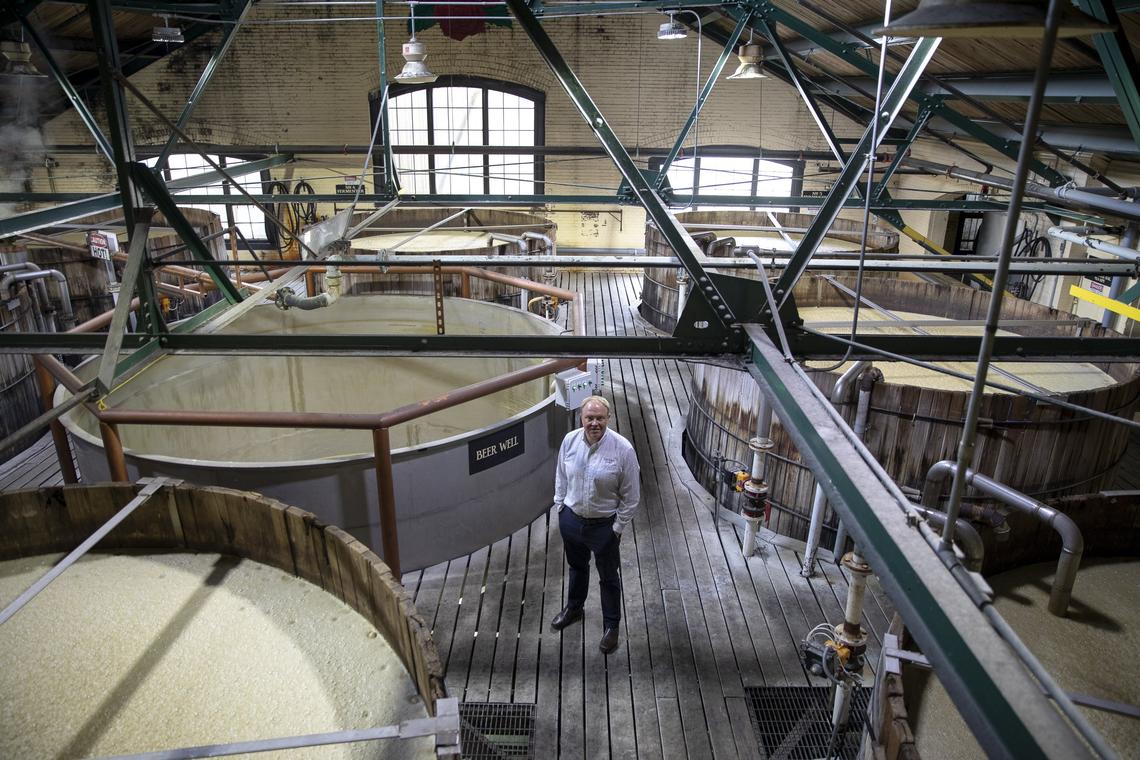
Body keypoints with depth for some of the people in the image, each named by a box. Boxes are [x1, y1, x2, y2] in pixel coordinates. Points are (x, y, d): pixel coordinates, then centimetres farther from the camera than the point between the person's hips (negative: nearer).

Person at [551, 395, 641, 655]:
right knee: (577, 567, 27)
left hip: (604, 526, -4)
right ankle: (573, 609, 52)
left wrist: (618, 527, -10)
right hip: (571, 519, 4)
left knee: (609, 578, 15)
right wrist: (560, 506, 8)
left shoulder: (623, 449, -23)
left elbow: (631, 496, -14)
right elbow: (561, 477, 6)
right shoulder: (570, 440, -11)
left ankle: (611, 626, 35)